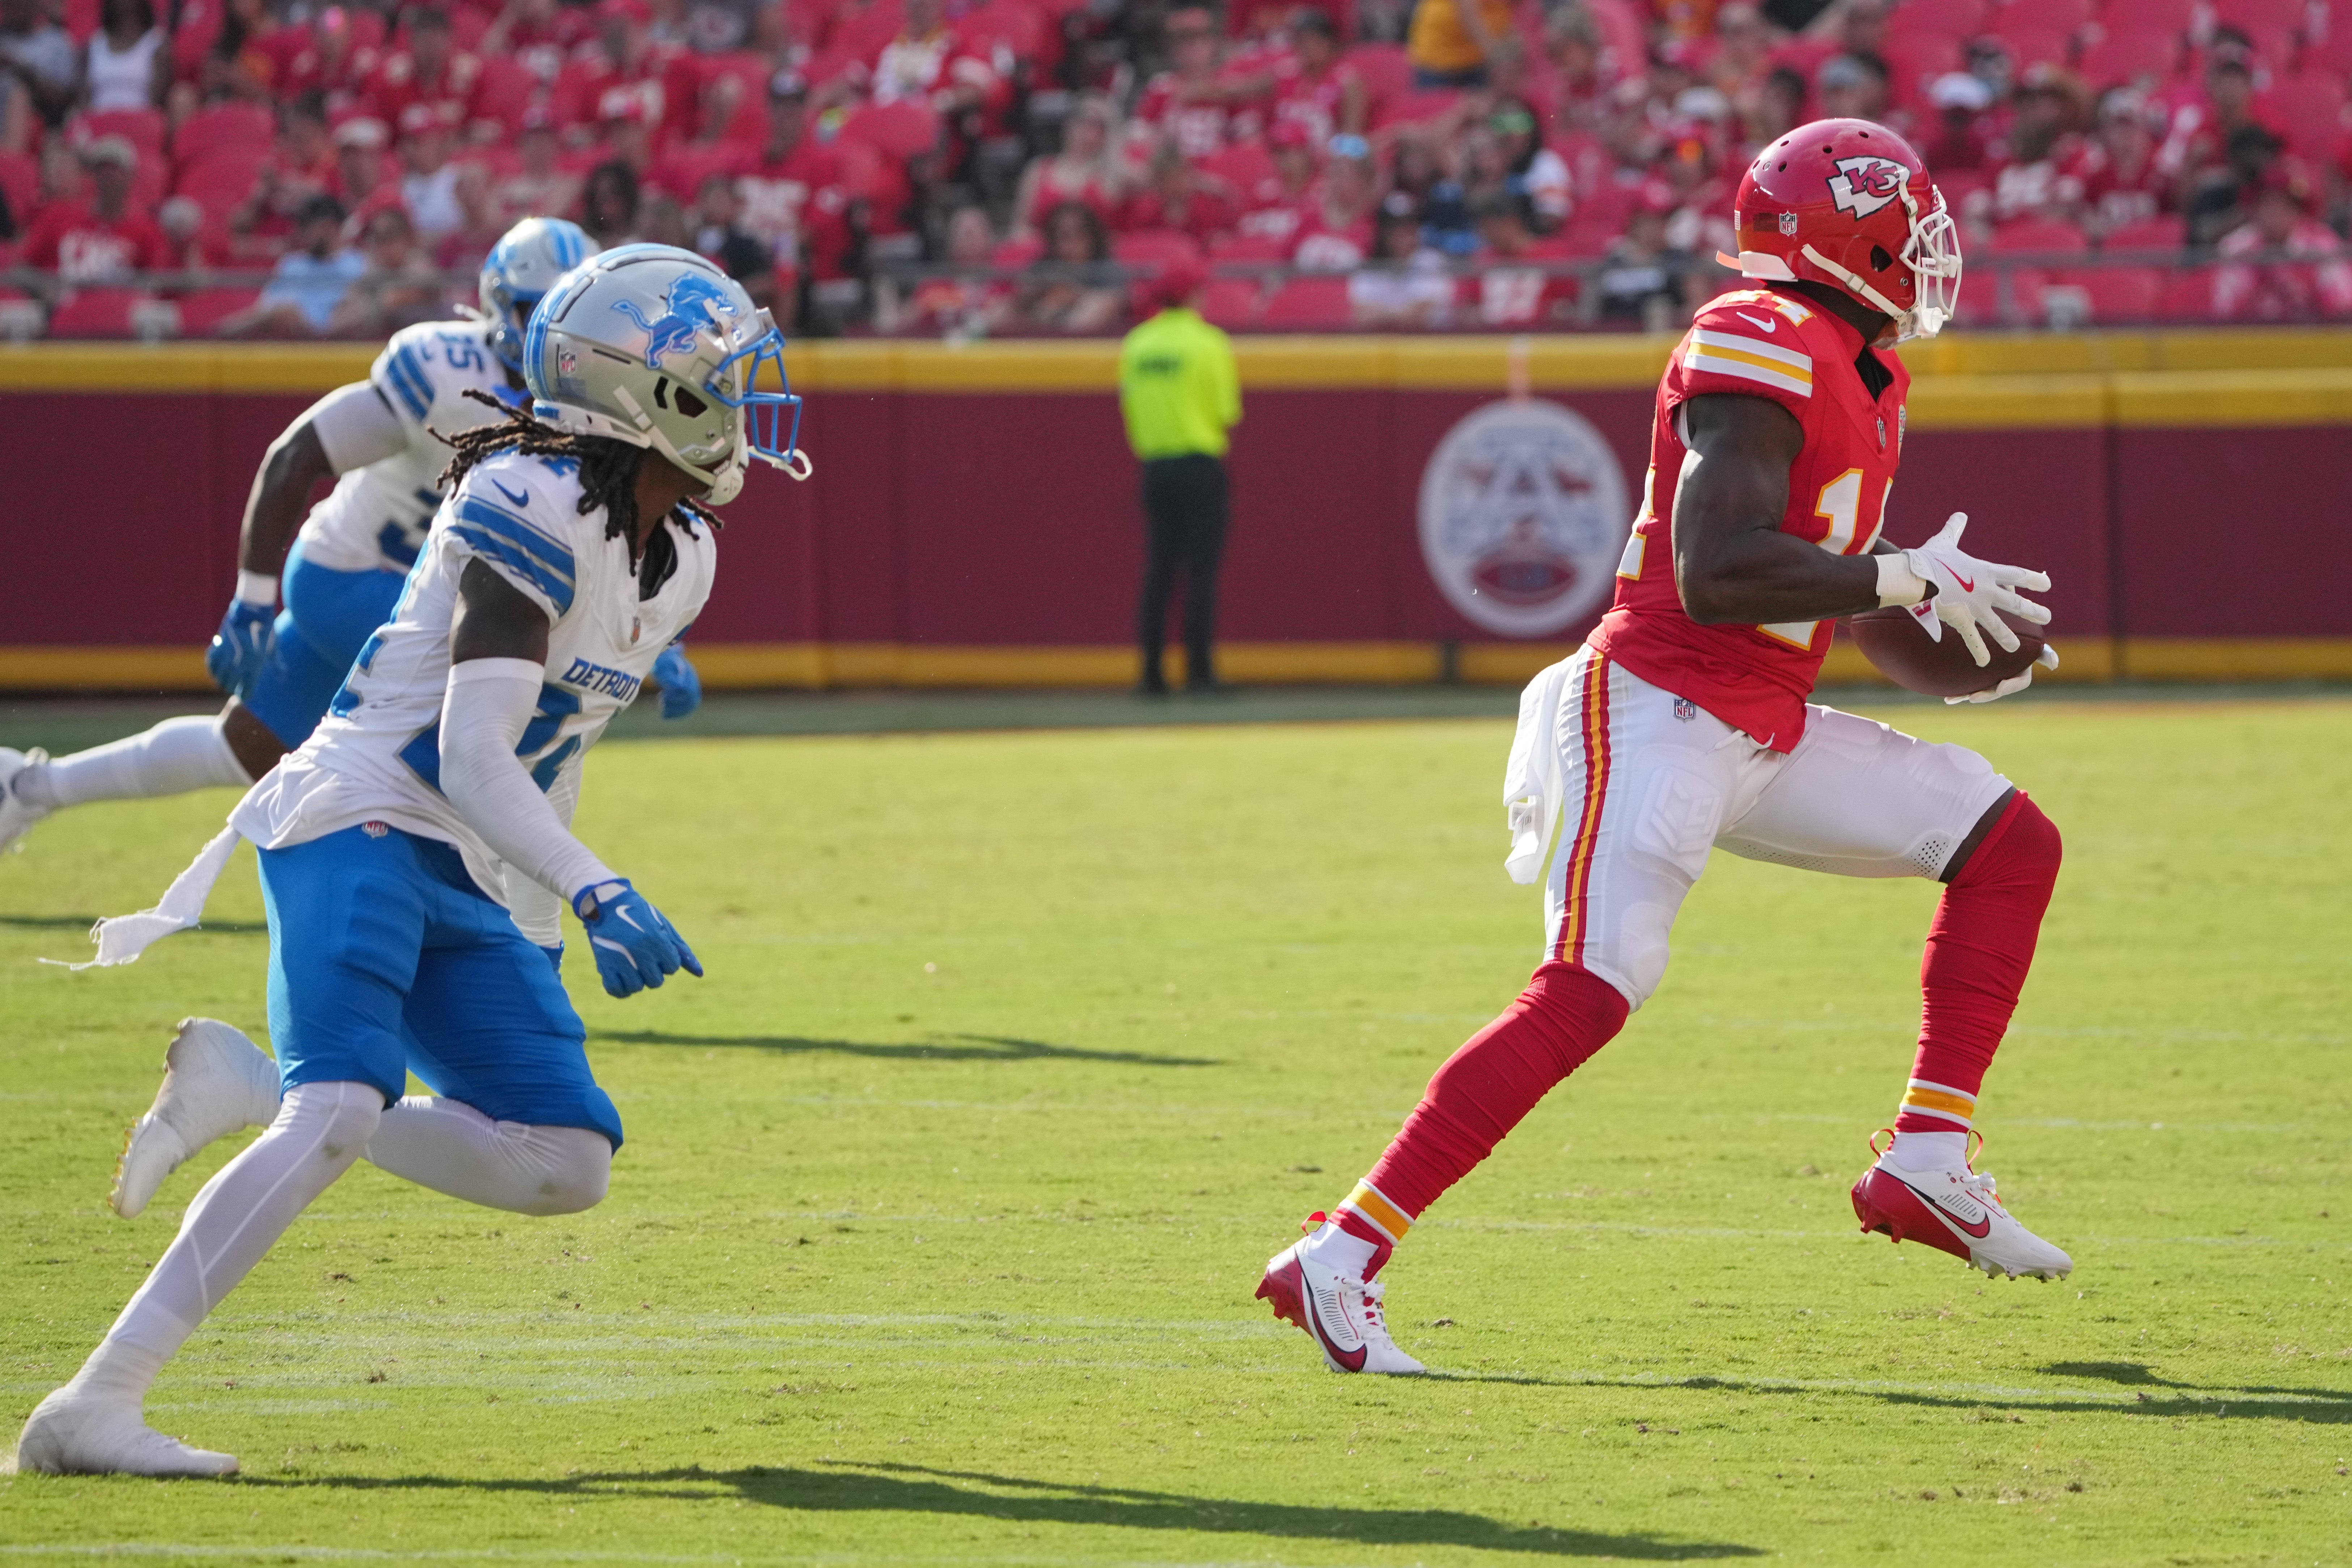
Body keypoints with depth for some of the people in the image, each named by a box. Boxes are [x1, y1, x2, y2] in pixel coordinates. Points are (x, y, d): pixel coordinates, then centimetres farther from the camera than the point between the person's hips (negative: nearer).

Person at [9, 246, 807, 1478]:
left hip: (464, 888, 9)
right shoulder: (535, 511, -17)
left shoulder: (681, 557, 11)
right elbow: (473, 763, -24)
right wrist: (597, 896, -36)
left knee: (567, 1167, 0)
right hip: (360, 829, -9)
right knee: (341, 1114, -28)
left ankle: (250, 1090, 8)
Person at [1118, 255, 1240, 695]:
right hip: (1201, 467, -4)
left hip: (1154, 465, 4)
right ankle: (1199, 669, -7)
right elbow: (1227, 411, -6)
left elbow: (1128, 406, 8)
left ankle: (1152, 671, 2)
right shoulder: (1208, 342, -8)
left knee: (1158, 571, 7)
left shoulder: (1136, 344, 6)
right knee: (1201, 569, -3)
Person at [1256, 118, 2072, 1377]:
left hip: (1760, 737, 10)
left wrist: (1937, 610, 12)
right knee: (1588, 993, -20)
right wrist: (1908, 582, -20)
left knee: (2010, 844, 8)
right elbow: (1717, 571, -26)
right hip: (1658, 708, -10)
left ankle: (1928, 1163, 6)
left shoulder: (1861, 371, 16)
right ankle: (1339, 1261, -20)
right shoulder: (1764, 350, -15)